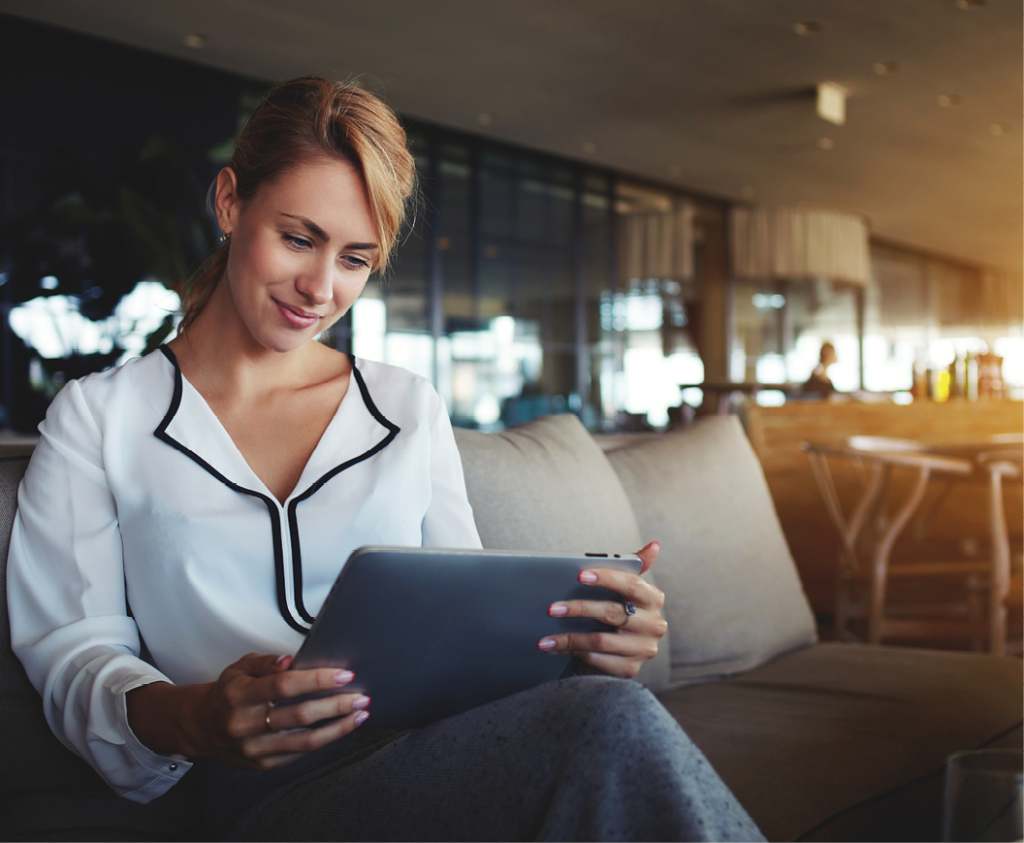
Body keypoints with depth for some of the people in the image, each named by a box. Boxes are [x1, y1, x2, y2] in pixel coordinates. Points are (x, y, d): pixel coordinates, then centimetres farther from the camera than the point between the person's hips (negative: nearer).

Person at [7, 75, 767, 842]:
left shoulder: (411, 409, 20)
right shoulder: (98, 419, 12)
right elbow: (70, 650, 3)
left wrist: (579, 637, -9)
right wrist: (185, 719, -21)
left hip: (444, 753, 5)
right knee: (614, 726, -35)